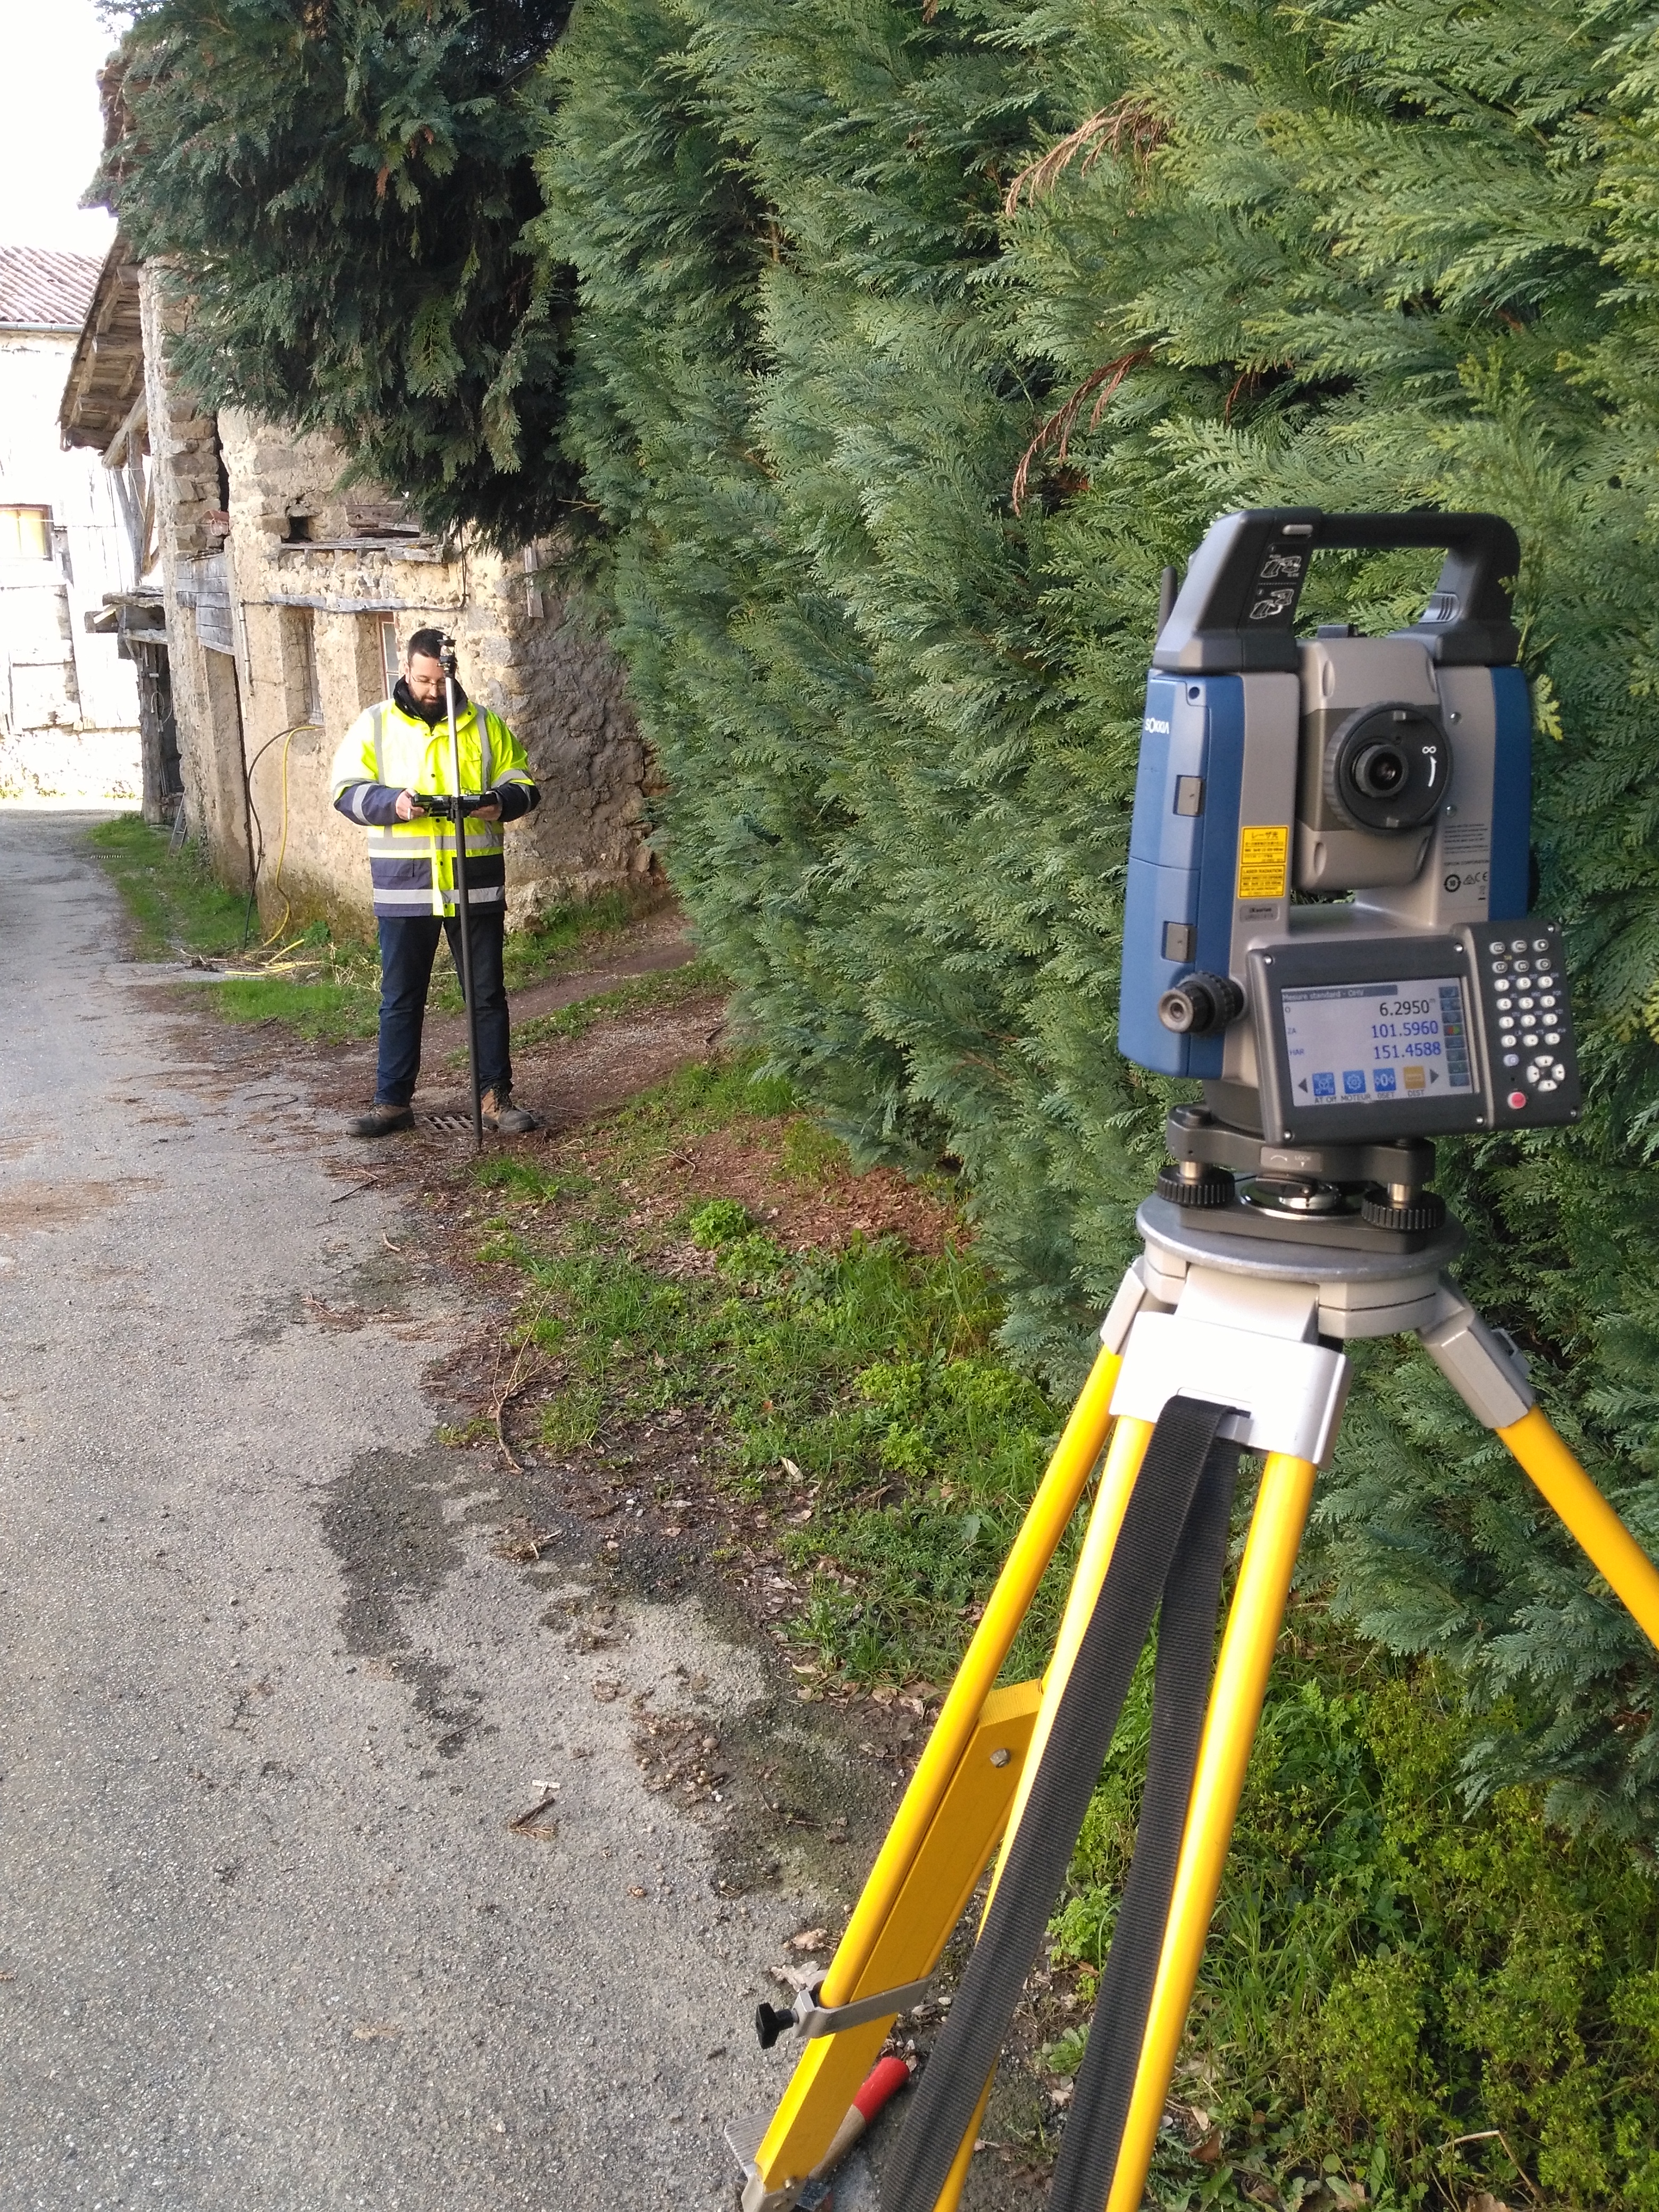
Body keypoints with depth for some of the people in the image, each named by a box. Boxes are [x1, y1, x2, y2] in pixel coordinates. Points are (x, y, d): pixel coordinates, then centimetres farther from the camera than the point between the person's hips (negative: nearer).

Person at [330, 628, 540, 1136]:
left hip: (476, 883, 1)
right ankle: (392, 1102, 15)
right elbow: (347, 791, -1)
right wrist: (393, 802, -21)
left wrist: (502, 801, -14)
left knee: (488, 994, 5)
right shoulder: (374, 725, 5)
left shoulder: (484, 725, 7)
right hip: (403, 886, -1)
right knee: (400, 998, 6)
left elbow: (523, 784, 9)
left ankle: (496, 1097, 14)